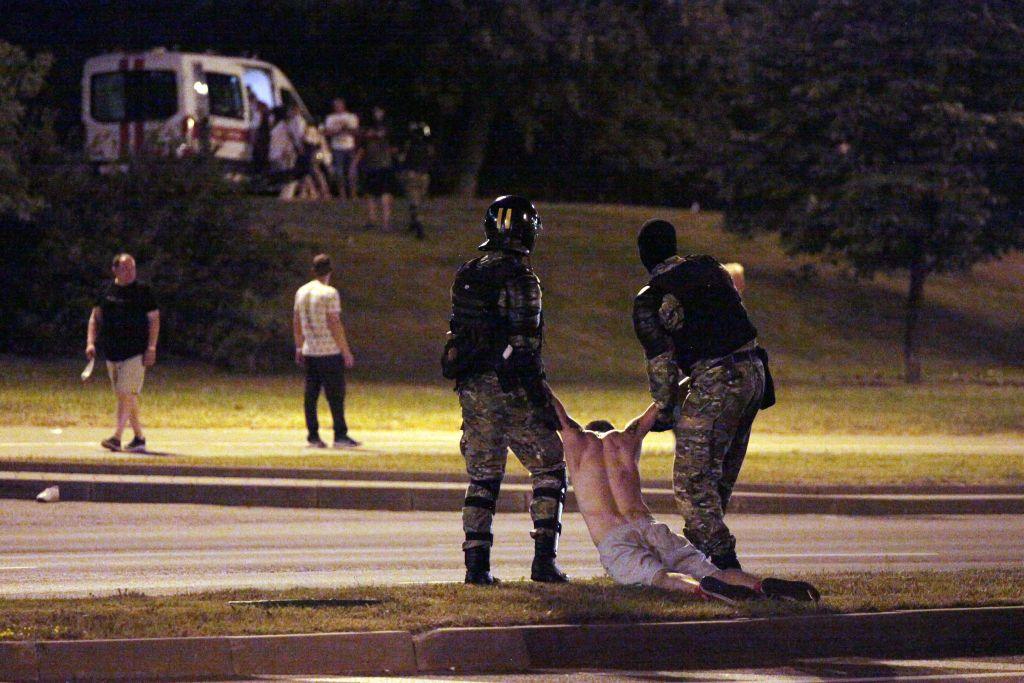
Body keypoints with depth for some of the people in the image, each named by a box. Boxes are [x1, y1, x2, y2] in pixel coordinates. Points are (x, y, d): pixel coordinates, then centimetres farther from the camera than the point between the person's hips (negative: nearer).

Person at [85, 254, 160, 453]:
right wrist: (91, 343, 2)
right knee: (126, 396, 10)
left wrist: (151, 348, -10)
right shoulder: (106, 292, 10)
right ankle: (139, 438, 20)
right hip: (112, 352, 5)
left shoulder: (143, 292, 0)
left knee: (126, 393, -15)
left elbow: (154, 320, -1)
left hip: (135, 352, -5)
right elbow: (95, 318, 15)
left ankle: (117, 437, -19)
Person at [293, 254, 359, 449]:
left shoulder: (301, 292, 10)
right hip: (330, 351, -6)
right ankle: (340, 435, -5)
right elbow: (335, 324, -14)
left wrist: (299, 348, 23)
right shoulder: (329, 293, -11)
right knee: (336, 394, -3)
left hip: (309, 351, 6)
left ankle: (313, 436, 7)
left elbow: (296, 323, 15)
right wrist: (346, 352, -10)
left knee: (311, 394, 7)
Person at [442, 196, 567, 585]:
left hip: (471, 389, 6)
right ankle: (544, 559, -2)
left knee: (482, 477, 10)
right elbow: (524, 347, -16)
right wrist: (542, 400, -12)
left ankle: (476, 563, 3)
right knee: (549, 469, 6)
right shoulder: (518, 278, -12)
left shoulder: (467, 276, 11)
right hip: (510, 390, -6)